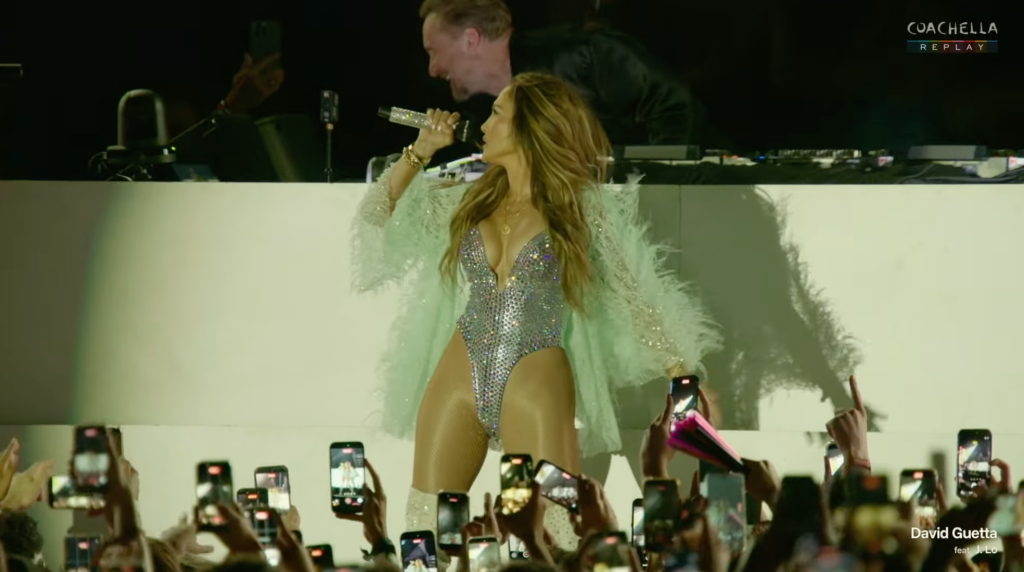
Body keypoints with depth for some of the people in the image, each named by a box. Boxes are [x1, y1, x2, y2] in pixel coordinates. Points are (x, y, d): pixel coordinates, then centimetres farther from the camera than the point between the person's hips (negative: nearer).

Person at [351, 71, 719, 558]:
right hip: (458, 378, 5)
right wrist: (420, 151, 12)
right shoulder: (470, 200, 11)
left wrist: (684, 379, -7)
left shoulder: (584, 208, -2)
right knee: (426, 523, 5)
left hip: (537, 386, -5)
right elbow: (380, 217, 20)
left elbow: (639, 294, -2)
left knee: (555, 533, -11)